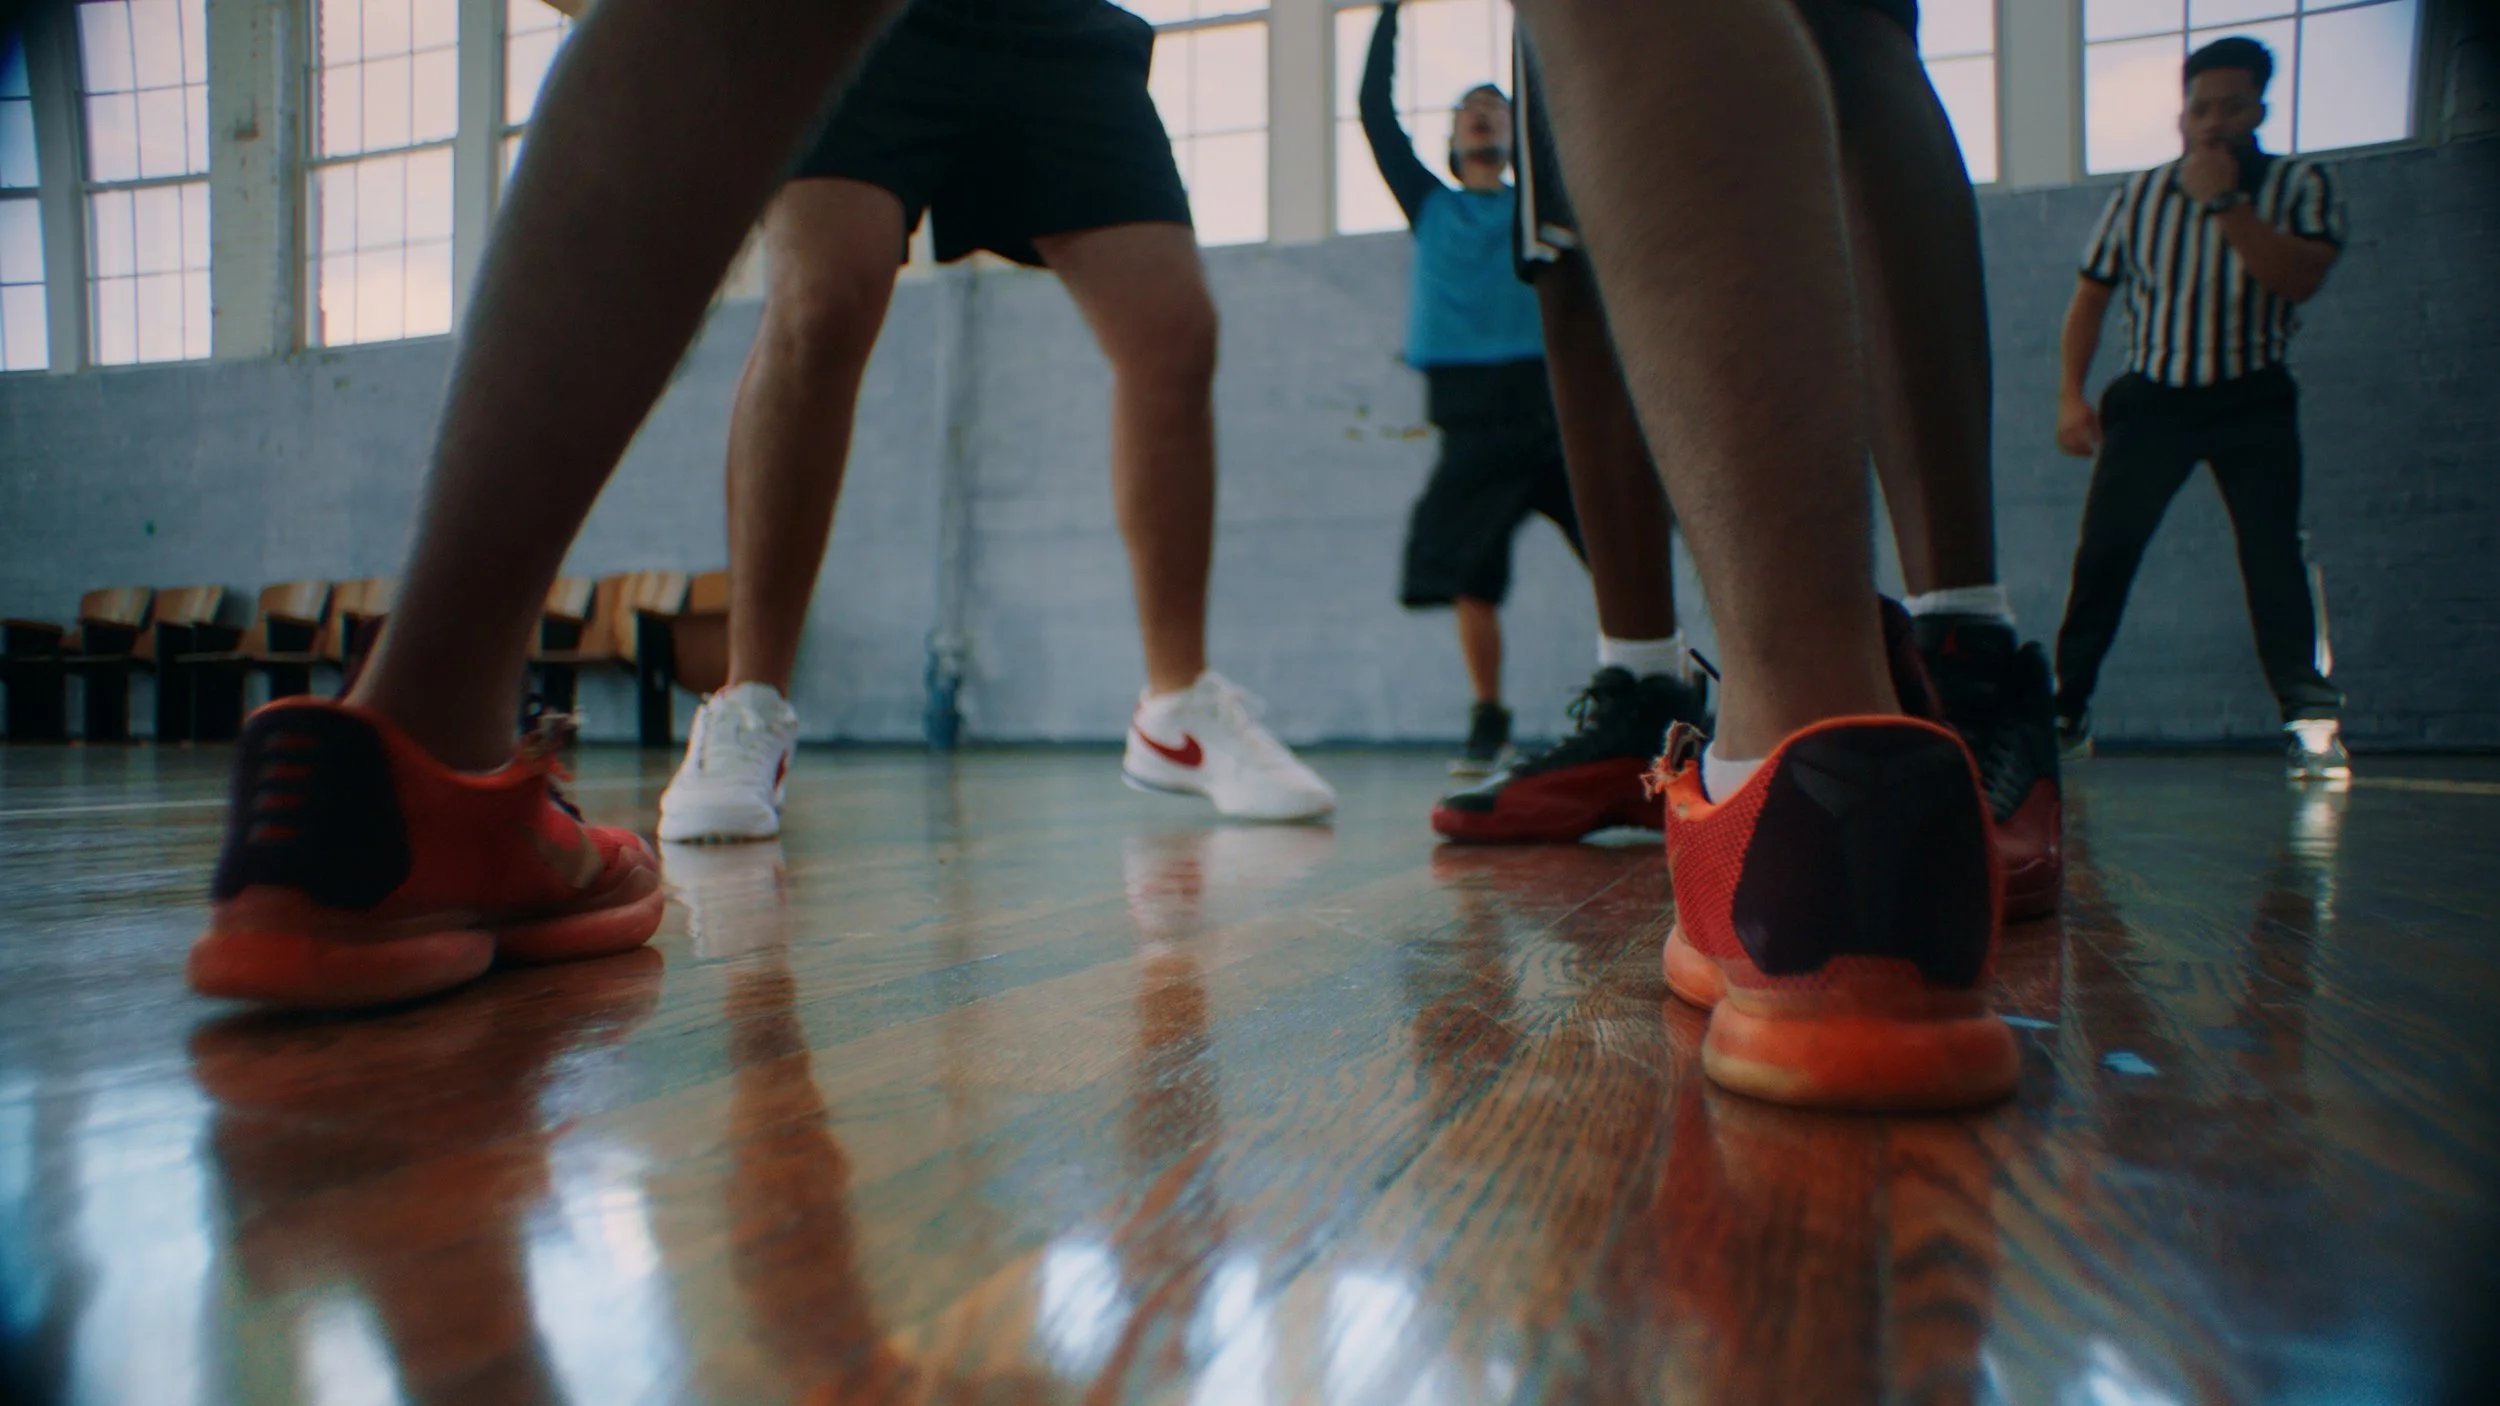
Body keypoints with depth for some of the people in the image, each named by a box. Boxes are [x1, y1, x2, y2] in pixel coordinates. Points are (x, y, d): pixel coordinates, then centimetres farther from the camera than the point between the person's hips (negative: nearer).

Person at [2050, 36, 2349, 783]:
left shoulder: (2301, 185, 0)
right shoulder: (2140, 193, 6)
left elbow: (2299, 278, -17)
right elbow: (2090, 297, 10)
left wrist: (2224, 201, -21)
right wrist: (2071, 396, -1)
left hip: (2251, 400, -1)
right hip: (2151, 396, 2)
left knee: (2273, 551, -13)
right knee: (2102, 553, -4)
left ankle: (2312, 721, -9)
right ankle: (2065, 710, 6)